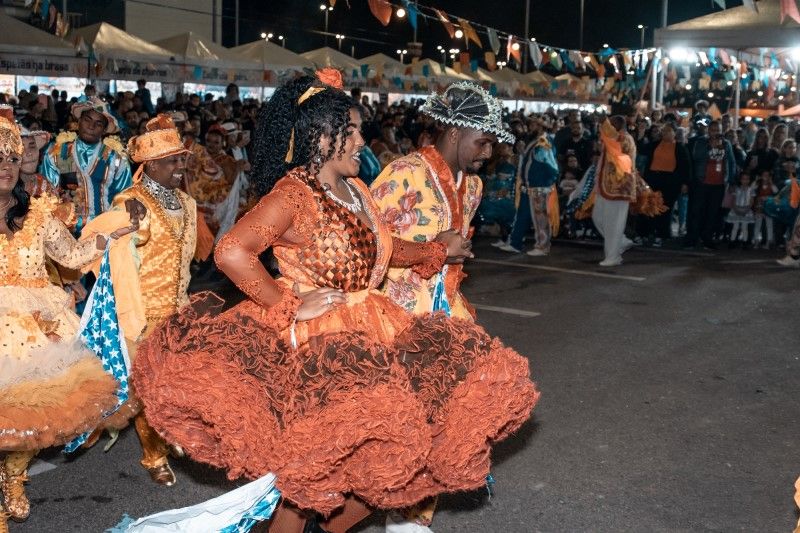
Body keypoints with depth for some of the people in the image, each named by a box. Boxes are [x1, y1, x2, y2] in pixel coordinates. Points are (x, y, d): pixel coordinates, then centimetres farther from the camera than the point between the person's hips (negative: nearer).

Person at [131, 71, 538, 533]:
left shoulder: (355, 190, 11)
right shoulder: (293, 195, -15)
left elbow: (384, 248, 27)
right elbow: (231, 253, -26)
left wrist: (440, 251, 25)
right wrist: (290, 307, -20)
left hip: (370, 333, 8)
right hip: (314, 340, -8)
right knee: (318, 469, -6)